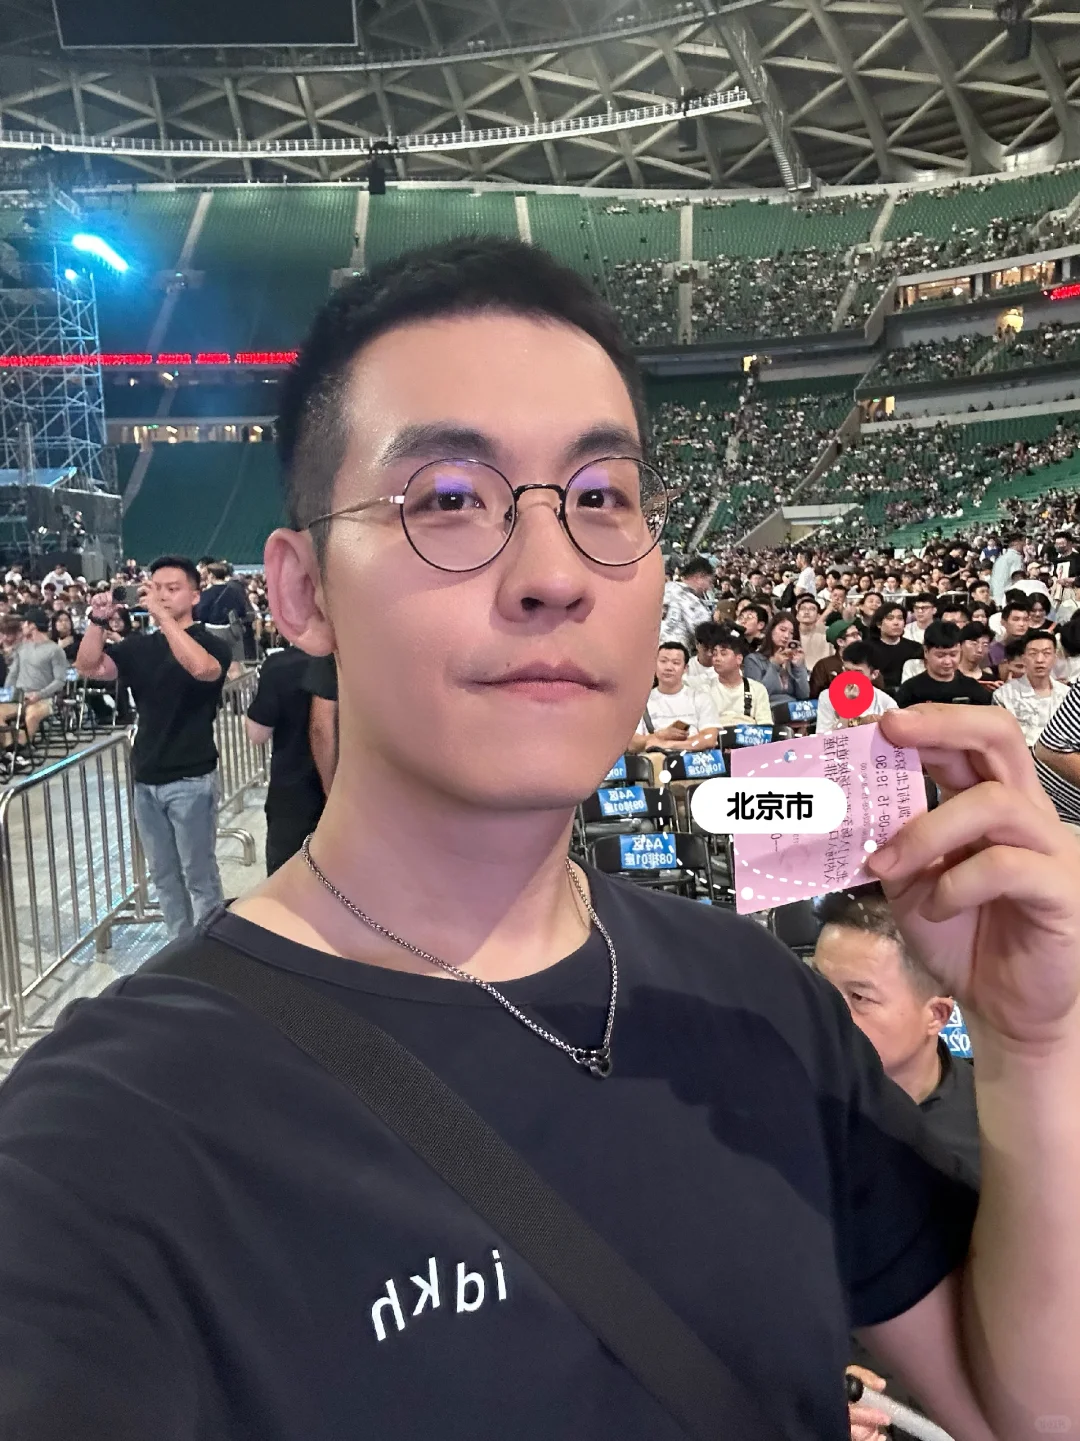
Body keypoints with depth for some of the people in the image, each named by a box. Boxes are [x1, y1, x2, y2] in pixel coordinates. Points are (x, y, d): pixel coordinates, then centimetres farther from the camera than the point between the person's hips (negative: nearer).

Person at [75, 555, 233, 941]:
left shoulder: (210, 642, -7)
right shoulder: (139, 646, 7)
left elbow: (202, 668, -30)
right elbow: (89, 668, -5)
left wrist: (162, 615, -32)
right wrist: (99, 621, -19)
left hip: (191, 779, -5)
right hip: (146, 779, 5)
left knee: (199, 876, 2)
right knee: (164, 877, 14)